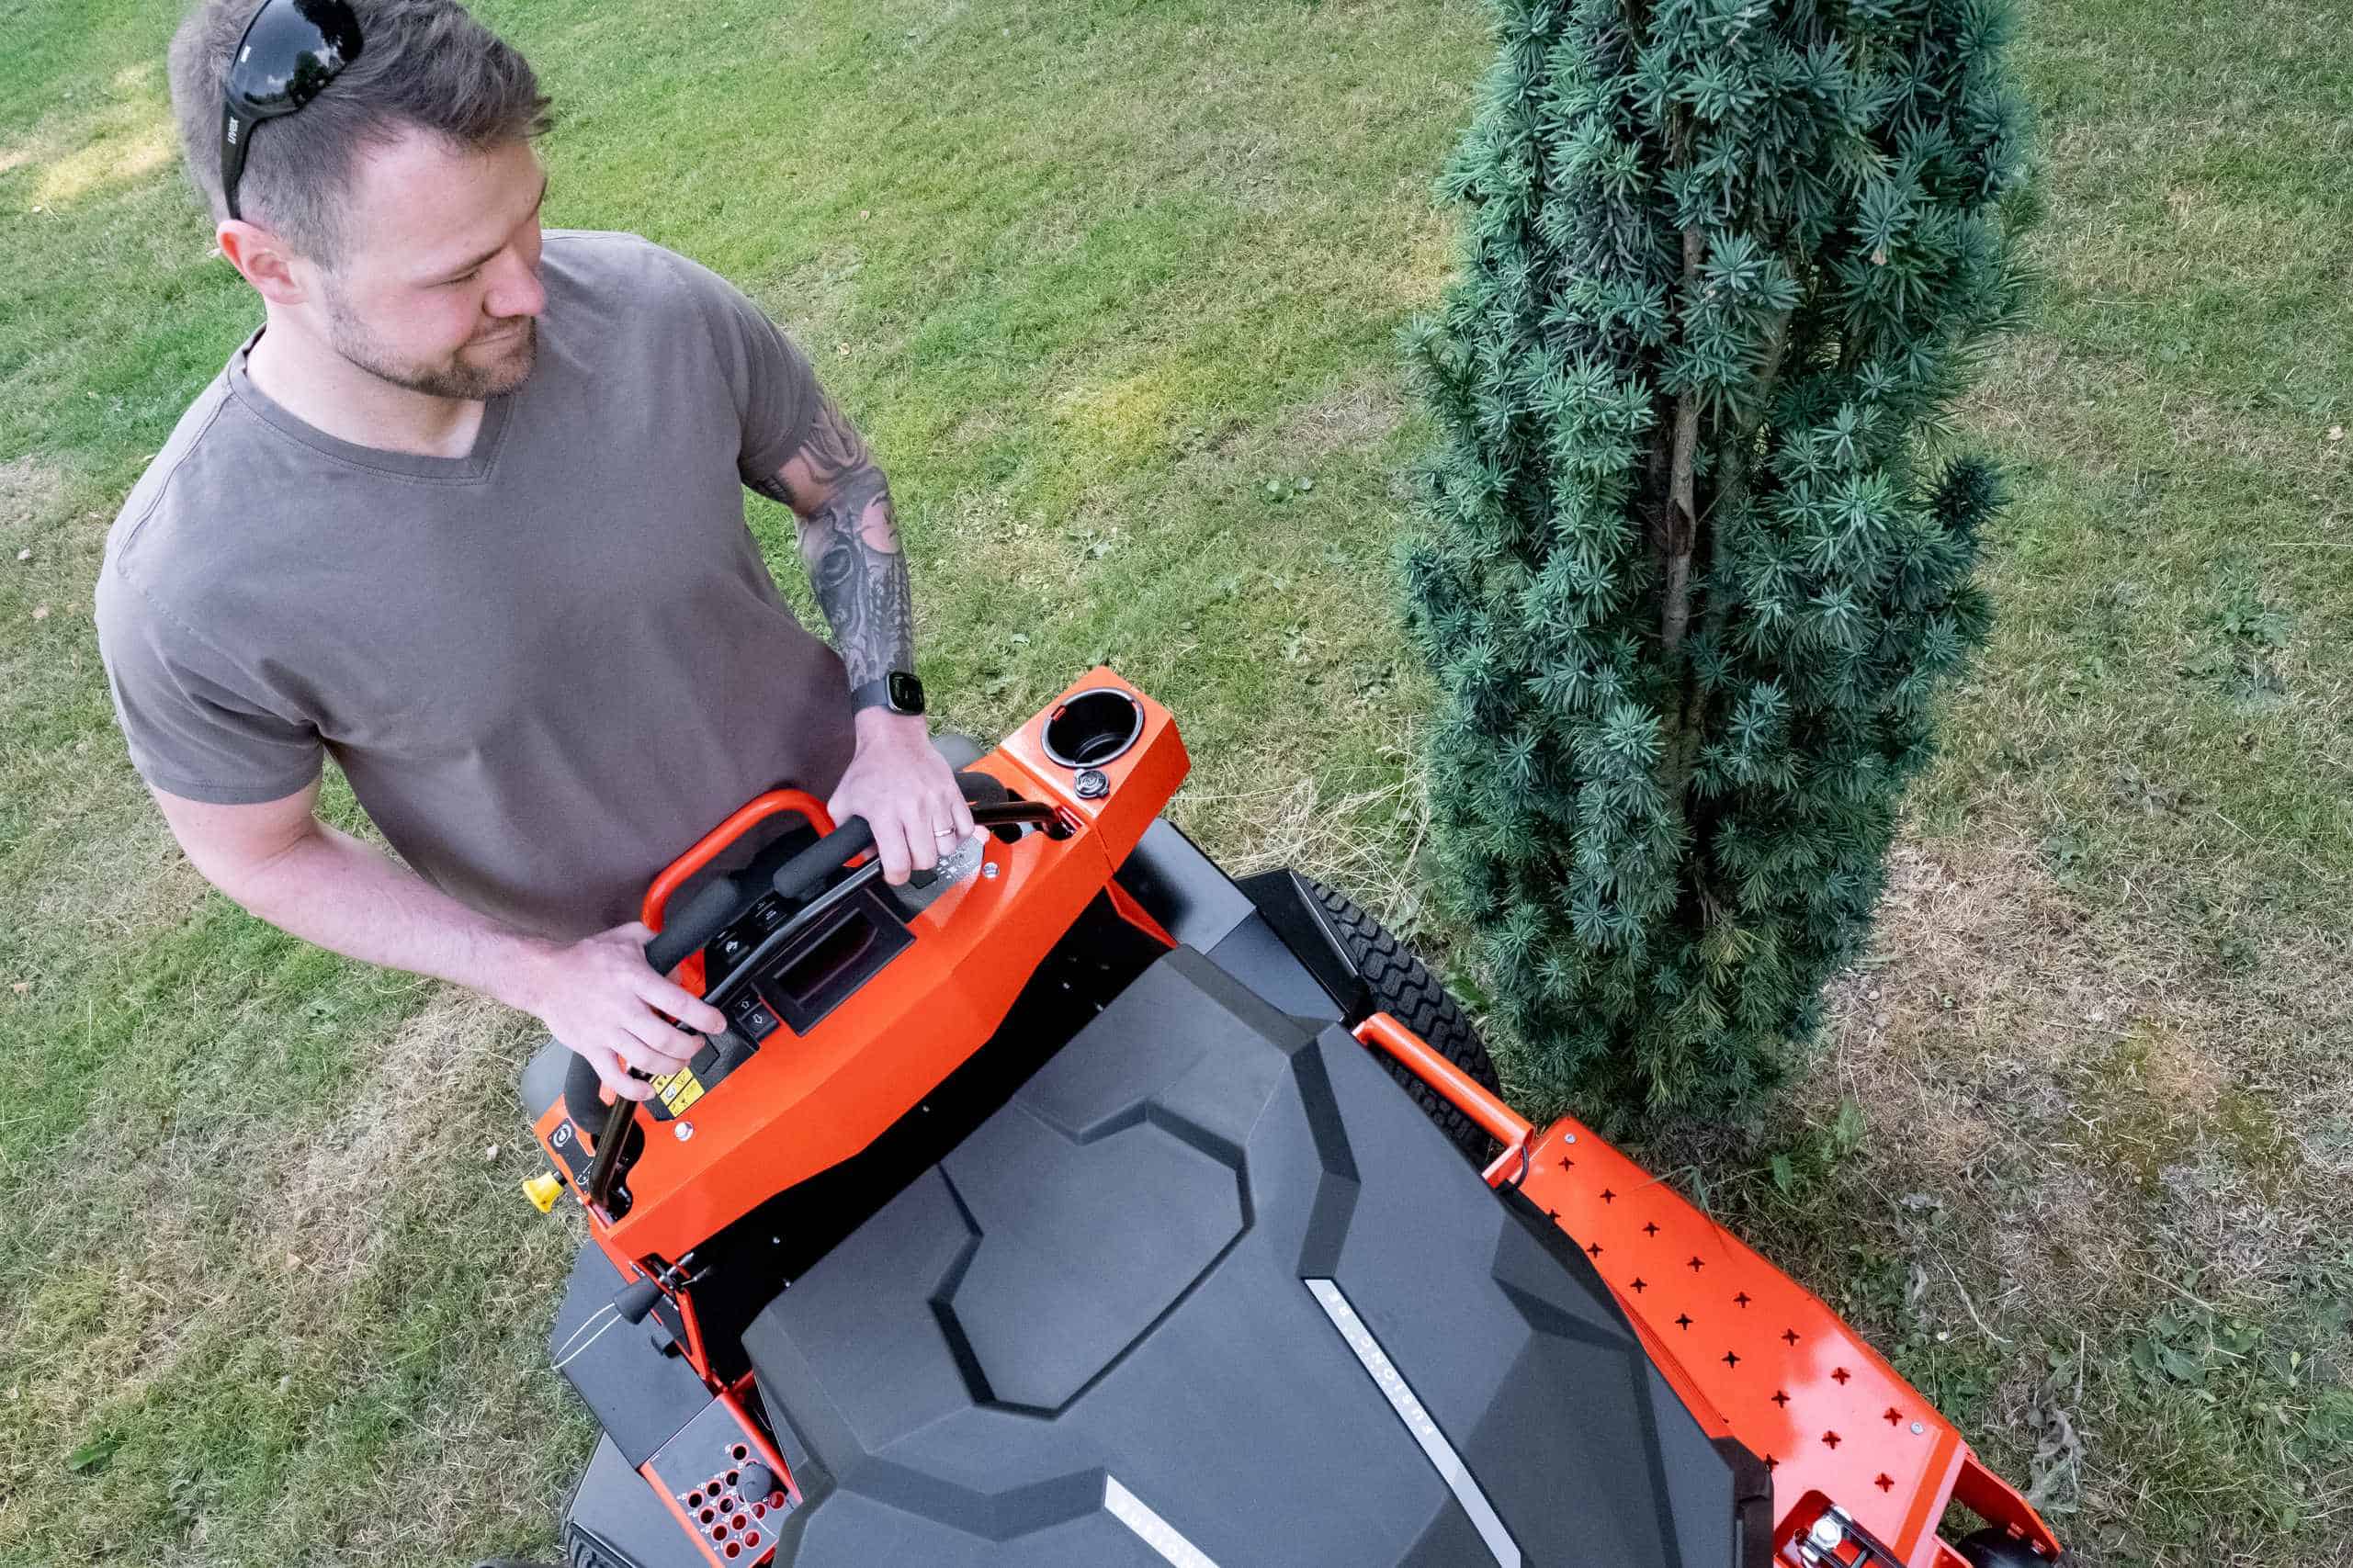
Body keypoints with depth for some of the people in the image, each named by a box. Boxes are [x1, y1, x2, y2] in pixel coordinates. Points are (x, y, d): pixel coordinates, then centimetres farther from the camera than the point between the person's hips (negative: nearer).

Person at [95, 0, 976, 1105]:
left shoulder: (655, 308, -24)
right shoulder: (187, 592, -28)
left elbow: (839, 486, -5)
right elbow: (263, 857, -10)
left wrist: (889, 723, -16)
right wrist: (538, 976, -17)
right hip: (633, 985, -1)